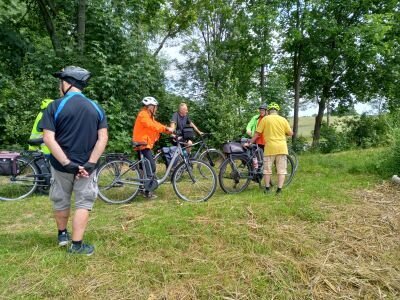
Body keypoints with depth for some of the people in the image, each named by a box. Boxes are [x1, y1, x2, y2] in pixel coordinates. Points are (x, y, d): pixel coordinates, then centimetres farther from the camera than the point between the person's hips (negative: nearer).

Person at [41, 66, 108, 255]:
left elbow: (48, 138, -16)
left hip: (61, 165, 0)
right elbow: (103, 138, -8)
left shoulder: (55, 106, -7)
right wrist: (90, 163, -11)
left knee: (61, 201, 19)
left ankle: (62, 234, 39)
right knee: (83, 204, 10)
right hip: (86, 166, 1)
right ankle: (76, 245, 11)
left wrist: (67, 163, -16)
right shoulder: (96, 108, 0)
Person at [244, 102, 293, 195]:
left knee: (267, 168, 10)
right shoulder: (283, 119, 5)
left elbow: (257, 133, -1)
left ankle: (267, 188, 16)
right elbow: (290, 133, 6)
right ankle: (279, 189, 5)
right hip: (281, 147, 1)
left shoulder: (265, 119, 0)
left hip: (270, 147, -1)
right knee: (281, 169, 7)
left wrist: (250, 143, 8)